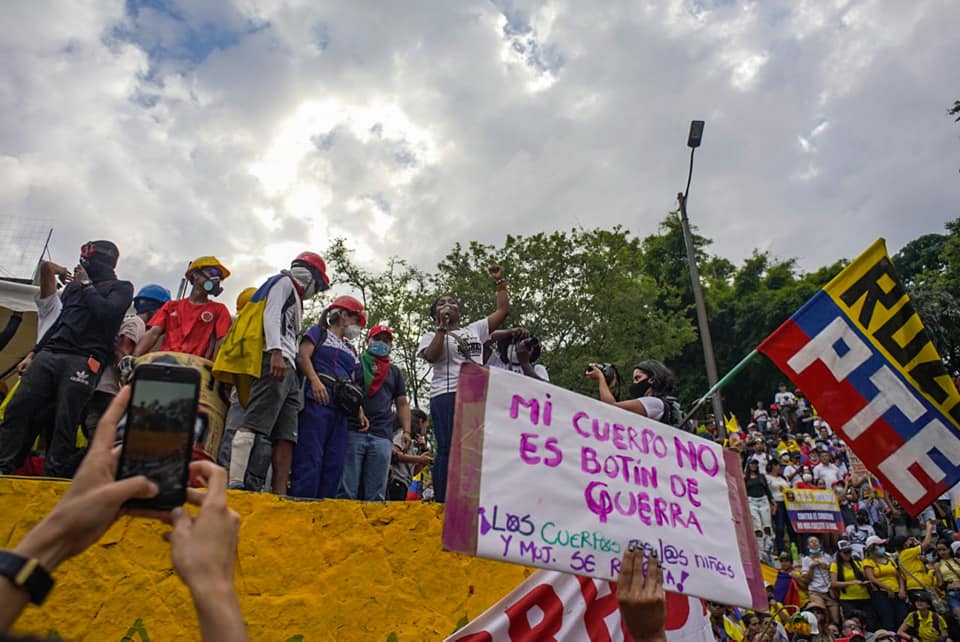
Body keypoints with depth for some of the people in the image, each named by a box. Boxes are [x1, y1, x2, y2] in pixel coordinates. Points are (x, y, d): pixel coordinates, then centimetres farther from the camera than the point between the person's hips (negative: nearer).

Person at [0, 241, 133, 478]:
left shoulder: (121, 287, 10)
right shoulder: (74, 285, 27)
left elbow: (107, 312, -10)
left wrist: (86, 285, 2)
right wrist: (34, 354, 25)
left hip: (83, 360, -6)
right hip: (49, 354, 6)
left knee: (65, 423, -10)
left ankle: (54, 479, -8)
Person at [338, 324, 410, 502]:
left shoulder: (395, 372, 23)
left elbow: (402, 403, 21)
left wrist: (406, 431, 7)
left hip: (382, 436, 3)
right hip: (353, 431, -3)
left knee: (376, 495, 1)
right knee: (346, 491, -8)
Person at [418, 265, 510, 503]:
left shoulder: (475, 329, 25)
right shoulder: (432, 336, 14)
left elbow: (503, 310, 25)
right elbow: (431, 356, -7)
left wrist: (500, 282, 25)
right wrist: (442, 328, -6)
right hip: (447, 395, -4)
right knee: (448, 449, -9)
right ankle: (441, 502, -6)